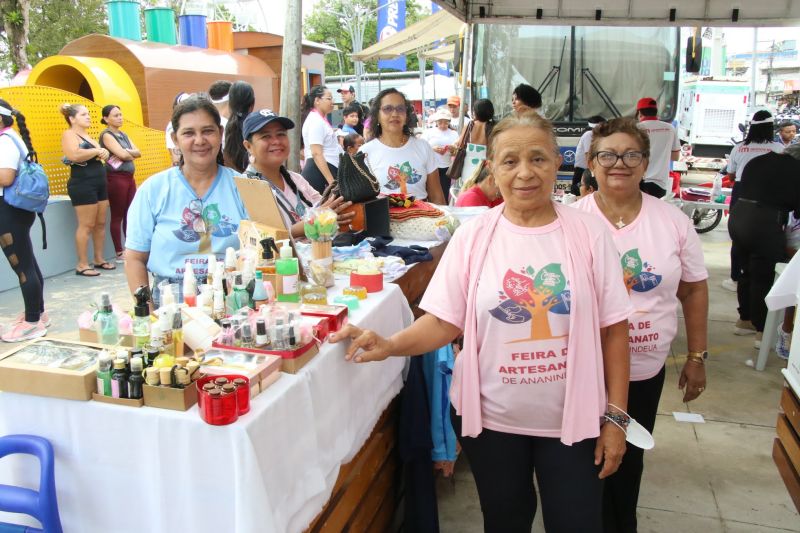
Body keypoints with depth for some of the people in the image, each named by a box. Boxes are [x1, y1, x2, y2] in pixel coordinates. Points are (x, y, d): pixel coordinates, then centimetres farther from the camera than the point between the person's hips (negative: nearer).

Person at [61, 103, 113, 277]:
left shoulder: (88, 135, 19)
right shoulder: (69, 134, -7)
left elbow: (102, 154, 19)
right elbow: (75, 155, -24)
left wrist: (103, 153, -5)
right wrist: (97, 151, -12)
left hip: (99, 183, 9)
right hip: (82, 185, -9)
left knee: (100, 223, 10)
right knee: (86, 225, -6)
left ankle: (99, 259, 19)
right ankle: (82, 265, 0)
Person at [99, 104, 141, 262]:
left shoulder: (123, 135, 17)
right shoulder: (106, 135, -6)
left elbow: (138, 153, 7)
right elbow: (122, 155, -18)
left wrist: (126, 152, -11)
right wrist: (131, 154, 2)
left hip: (129, 177, 7)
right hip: (116, 178, -7)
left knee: (130, 214, 9)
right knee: (117, 216, -2)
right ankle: (119, 252, 3)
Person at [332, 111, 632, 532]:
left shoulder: (588, 234, -6)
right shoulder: (472, 236, -5)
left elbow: (612, 328, -3)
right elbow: (445, 322, -6)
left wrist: (615, 416, -4)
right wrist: (390, 345, -24)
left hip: (572, 420, 0)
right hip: (491, 418, 1)